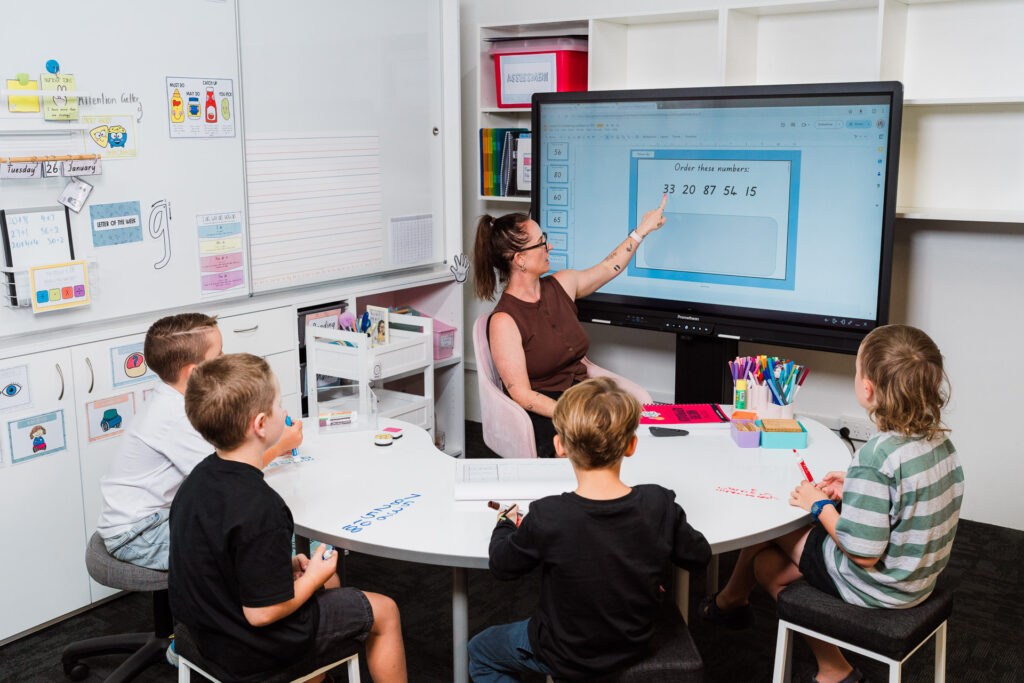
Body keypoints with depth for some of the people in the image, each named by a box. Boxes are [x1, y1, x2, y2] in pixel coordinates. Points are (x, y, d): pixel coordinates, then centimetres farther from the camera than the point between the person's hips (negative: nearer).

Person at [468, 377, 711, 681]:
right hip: (634, 645, 5)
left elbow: (503, 566, -12)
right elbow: (698, 556, -4)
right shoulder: (659, 504, -22)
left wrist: (505, 524, 8)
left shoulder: (547, 518, -31)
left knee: (480, 651, 22)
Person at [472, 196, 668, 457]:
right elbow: (522, 394, -16)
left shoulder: (561, 285, 7)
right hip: (541, 415, -7)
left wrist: (643, 228, 34)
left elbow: (608, 268, 28)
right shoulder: (504, 321, -13)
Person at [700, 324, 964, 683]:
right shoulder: (939, 439, -5)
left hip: (874, 587, -8)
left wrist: (820, 505, -14)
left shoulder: (875, 458, -32)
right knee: (767, 559, 15)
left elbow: (863, 553, -28)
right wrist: (854, 490, 6)